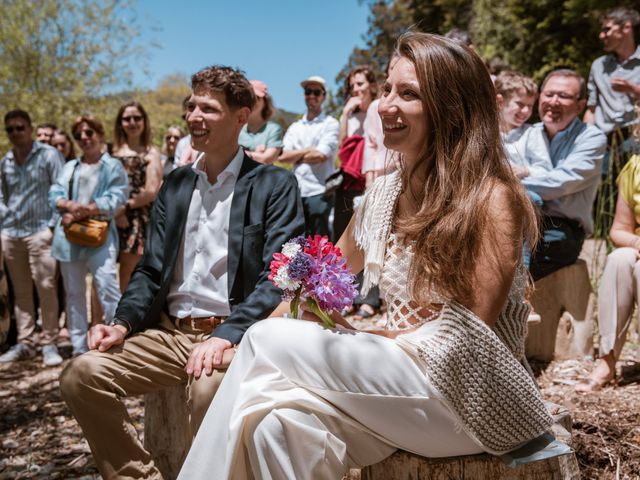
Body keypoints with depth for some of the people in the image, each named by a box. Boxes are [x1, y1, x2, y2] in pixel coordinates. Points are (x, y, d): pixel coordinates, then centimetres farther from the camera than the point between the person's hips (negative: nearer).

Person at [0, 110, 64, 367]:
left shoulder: (48, 155, -1)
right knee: (21, 292, 10)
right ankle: (24, 343, 17)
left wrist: (53, 225, -9)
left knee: (46, 288, -7)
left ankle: (49, 343, 0)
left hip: (39, 232, -5)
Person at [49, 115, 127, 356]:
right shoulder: (69, 167, 18)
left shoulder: (112, 166, 4)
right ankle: (79, 348, 19)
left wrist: (83, 211, -15)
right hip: (69, 237, 5)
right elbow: (54, 194, 5)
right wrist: (70, 206, -17)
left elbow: (114, 199, -10)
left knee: (108, 288, -15)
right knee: (74, 293, 10)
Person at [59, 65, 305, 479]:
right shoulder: (176, 185, 16)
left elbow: (279, 277, -10)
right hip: (169, 332, 5)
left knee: (210, 385, -36)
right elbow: (151, 270, 15)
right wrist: (123, 323, -4)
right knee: (82, 374, -16)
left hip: (234, 334, -5)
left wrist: (227, 335, -23)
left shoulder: (274, 185, -1)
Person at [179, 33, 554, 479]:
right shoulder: (383, 192, 7)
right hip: (395, 380, 5)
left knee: (272, 340, -19)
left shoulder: (491, 199, -13)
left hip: (469, 399, -5)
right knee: (283, 419, -25)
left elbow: (469, 341, -15)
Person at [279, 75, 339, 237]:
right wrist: (307, 151, -7)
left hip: (319, 192, -5)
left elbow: (320, 155, -11)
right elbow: (282, 157, 2)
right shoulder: (295, 127, 16)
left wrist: (295, 156, 2)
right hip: (296, 191, 5)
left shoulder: (331, 124, 1)